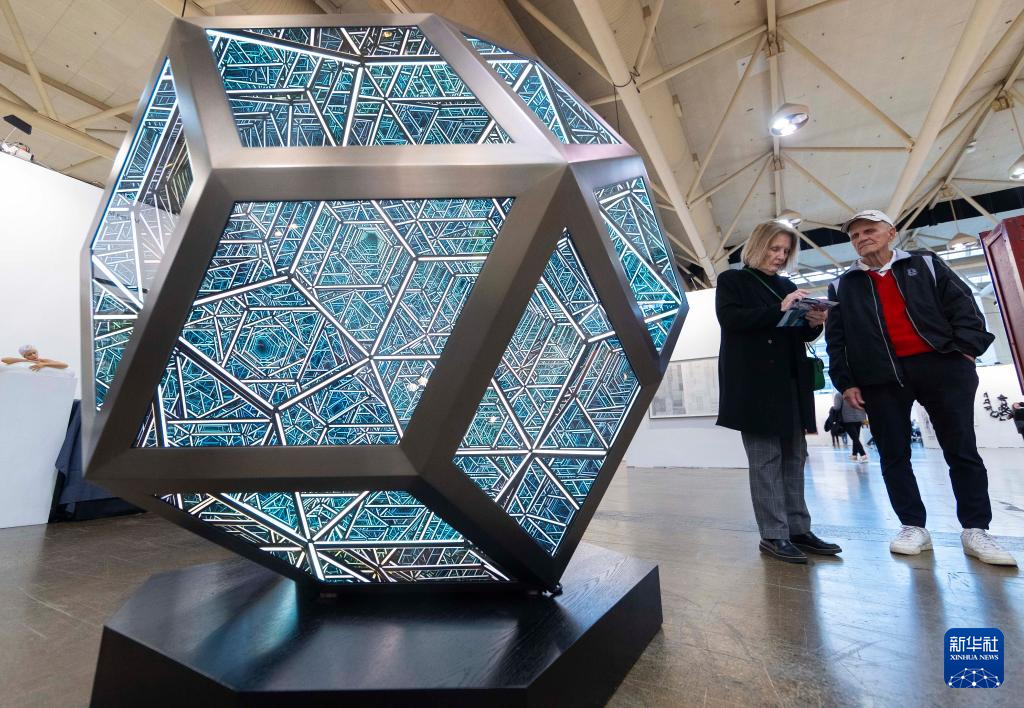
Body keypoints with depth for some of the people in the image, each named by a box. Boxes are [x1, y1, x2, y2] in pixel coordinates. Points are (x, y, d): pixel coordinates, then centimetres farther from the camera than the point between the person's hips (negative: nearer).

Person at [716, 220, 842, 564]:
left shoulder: (788, 286, 20)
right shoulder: (732, 280, 4)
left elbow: (801, 335, 19)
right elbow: (730, 318, -13)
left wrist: (813, 322, -3)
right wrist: (779, 309, -18)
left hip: (790, 382, 6)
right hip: (754, 383, -6)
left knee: (794, 457, 7)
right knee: (765, 458, -4)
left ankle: (798, 529, 15)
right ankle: (773, 535, 2)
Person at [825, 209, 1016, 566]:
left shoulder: (925, 264, 13)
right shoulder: (842, 286, 10)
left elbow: (962, 303, 7)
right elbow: (835, 338, 5)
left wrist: (966, 347, -7)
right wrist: (845, 381, -2)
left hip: (941, 366, 0)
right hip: (880, 378, 0)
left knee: (962, 450, 5)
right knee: (893, 455, 2)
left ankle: (975, 530, 16)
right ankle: (913, 526, 13)